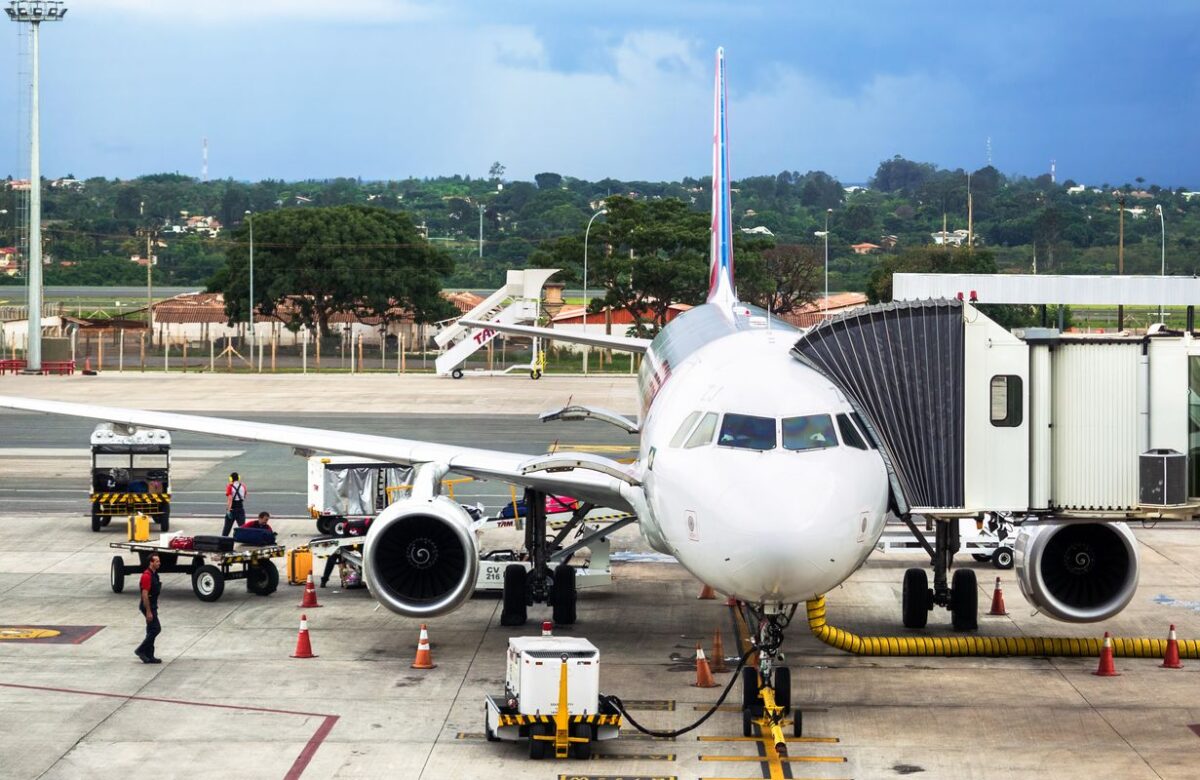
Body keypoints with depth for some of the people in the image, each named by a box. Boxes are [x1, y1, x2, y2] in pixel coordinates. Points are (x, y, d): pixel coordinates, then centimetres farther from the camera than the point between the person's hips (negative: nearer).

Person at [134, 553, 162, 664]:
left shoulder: (154, 574, 12)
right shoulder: (147, 576, -19)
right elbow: (145, 594, -22)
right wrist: (148, 612, -23)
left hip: (152, 606, 10)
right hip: (148, 606, -10)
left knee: (152, 631, 10)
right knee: (156, 628, -10)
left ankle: (149, 657, 13)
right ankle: (141, 650, -4)